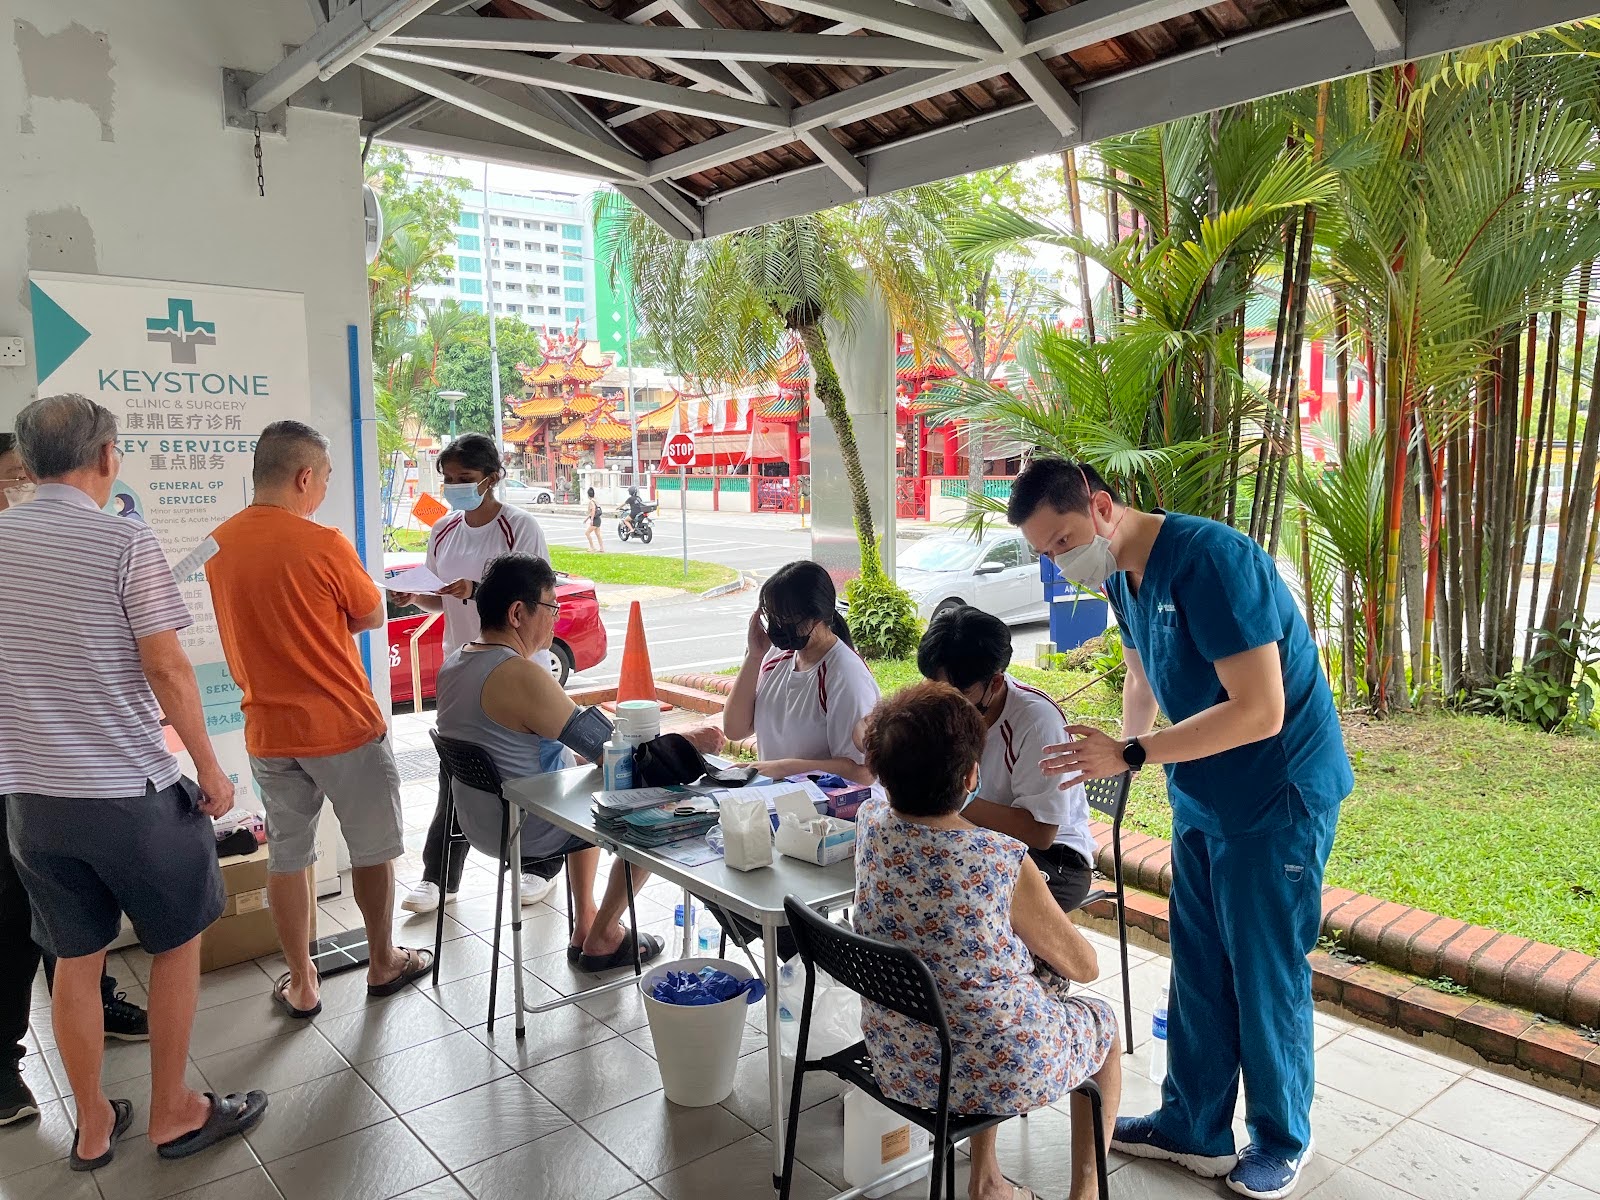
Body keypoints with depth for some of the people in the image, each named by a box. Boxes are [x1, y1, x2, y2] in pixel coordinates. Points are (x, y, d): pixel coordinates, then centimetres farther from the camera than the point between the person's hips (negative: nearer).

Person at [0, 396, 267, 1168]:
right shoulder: (127, 543, -14)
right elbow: (166, 670, -16)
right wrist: (210, 769, -6)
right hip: (131, 791, -5)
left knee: (74, 958, 16)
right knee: (177, 941, 13)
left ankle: (93, 1127, 29)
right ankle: (173, 1113, 23)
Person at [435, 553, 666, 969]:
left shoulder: (455, 662, 1)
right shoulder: (521, 676, -29)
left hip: (481, 821, 9)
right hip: (527, 834, -9)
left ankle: (585, 923, 35)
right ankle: (601, 939, 16)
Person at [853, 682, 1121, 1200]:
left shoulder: (871, 824, -15)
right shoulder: (1004, 863, -28)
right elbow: (1084, 966, -9)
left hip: (897, 1062, 5)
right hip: (1000, 1074, -4)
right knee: (1103, 1021, 26)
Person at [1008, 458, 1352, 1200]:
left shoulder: (1210, 559, -26)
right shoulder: (1122, 575, 1)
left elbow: (1260, 711, -29)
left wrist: (1132, 754, -28)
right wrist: (1118, 750, 3)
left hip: (1277, 795, -8)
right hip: (1201, 797, 8)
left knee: (1266, 974, 6)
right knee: (1198, 968, 15)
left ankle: (1282, 1140, 28)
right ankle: (1195, 1128, 31)